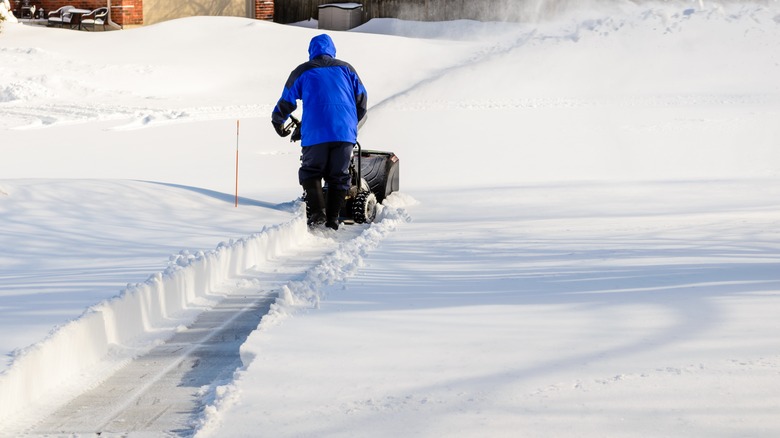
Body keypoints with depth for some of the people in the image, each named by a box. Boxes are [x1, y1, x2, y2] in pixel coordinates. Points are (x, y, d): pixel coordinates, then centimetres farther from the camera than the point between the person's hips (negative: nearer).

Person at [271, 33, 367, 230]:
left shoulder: (302, 72, 11)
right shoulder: (346, 69, 17)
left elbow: (286, 102, 14)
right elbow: (362, 100, 19)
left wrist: (277, 122, 32)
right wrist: (354, 122, 35)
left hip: (315, 133, -2)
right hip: (345, 133, 2)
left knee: (311, 172, 12)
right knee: (339, 176, 11)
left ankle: (317, 212, -6)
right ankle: (333, 219, 7)